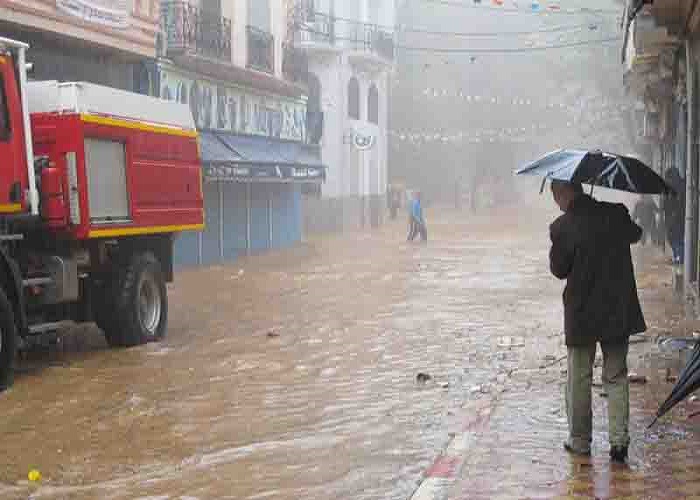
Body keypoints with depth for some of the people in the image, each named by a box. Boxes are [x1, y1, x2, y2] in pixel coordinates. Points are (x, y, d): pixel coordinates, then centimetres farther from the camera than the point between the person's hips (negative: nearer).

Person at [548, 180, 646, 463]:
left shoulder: (562, 227, -14)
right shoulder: (616, 214, -3)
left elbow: (559, 270, -4)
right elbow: (635, 234, 19)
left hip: (581, 315, -3)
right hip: (619, 312, 3)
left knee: (579, 379, 12)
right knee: (616, 377, 13)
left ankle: (579, 440, 19)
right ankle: (619, 439, 7)